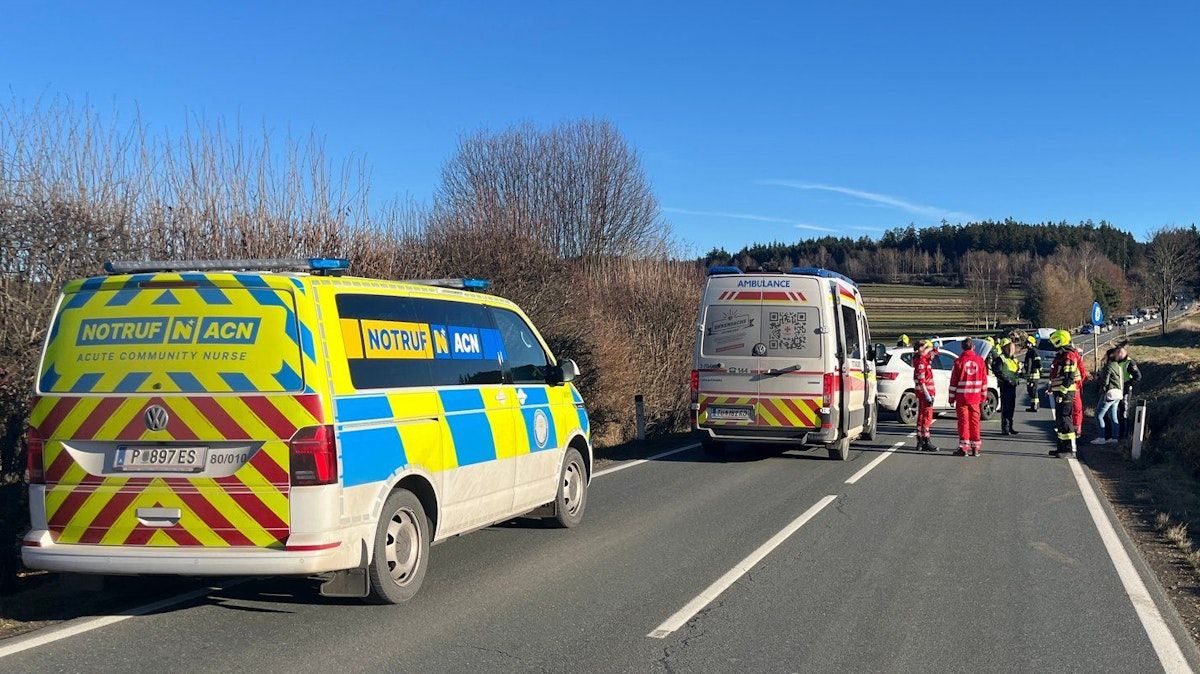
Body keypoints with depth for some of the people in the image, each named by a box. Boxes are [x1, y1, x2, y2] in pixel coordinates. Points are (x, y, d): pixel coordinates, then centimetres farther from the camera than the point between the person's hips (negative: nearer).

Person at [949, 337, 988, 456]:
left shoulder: (959, 361, -7)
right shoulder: (980, 361, 2)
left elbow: (954, 381, -6)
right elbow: (984, 380, 7)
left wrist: (952, 397, 1)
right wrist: (983, 396, 15)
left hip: (961, 397, -3)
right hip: (975, 397, 3)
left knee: (963, 421, 1)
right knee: (974, 421, 9)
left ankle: (964, 447, -2)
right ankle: (975, 447, 12)